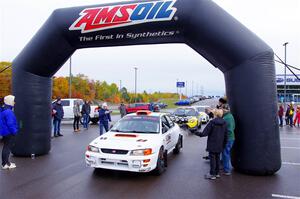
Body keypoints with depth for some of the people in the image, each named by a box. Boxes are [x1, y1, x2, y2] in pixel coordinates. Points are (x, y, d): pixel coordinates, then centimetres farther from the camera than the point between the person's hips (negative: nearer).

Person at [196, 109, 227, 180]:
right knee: (217, 158, 17)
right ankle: (217, 173, 26)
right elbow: (225, 135, 7)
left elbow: (205, 133, -17)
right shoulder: (224, 123, 1)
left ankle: (212, 174, 8)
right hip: (220, 145, 6)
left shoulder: (212, 122, -17)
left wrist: (198, 133, -2)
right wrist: (224, 144, 16)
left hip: (212, 144, -6)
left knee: (212, 158, 2)